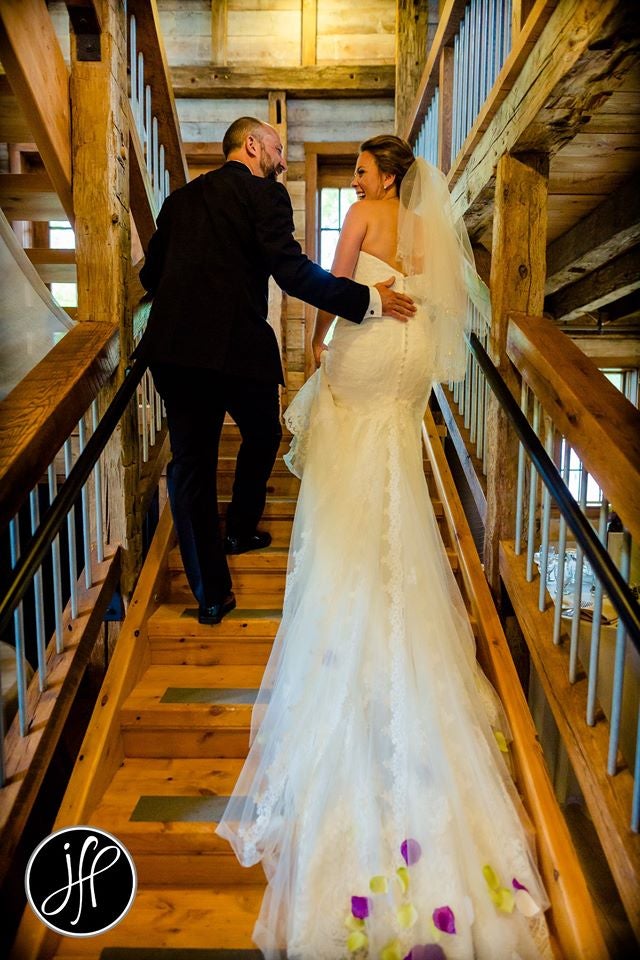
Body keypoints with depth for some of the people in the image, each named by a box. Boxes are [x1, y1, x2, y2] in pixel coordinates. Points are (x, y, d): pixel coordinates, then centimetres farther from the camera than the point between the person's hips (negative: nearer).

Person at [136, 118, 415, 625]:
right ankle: (241, 531, 41)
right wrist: (369, 299, -9)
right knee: (262, 437, 23)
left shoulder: (181, 198, 18)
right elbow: (293, 272, -14)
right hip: (238, 346, -5)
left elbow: (151, 274, 20)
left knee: (191, 463, 7)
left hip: (174, 349, 5)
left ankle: (211, 593, 9)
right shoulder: (264, 194, 0)